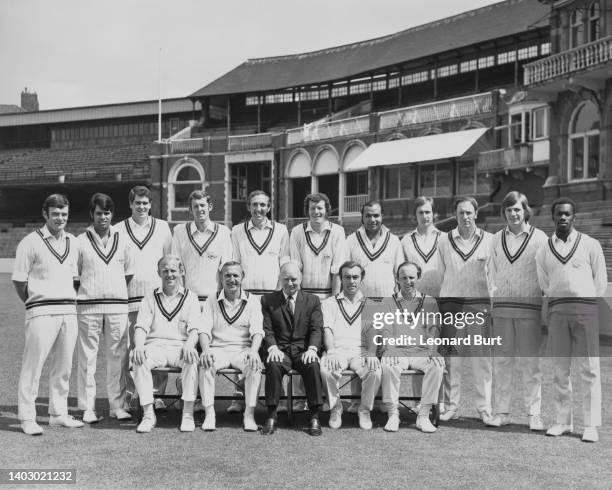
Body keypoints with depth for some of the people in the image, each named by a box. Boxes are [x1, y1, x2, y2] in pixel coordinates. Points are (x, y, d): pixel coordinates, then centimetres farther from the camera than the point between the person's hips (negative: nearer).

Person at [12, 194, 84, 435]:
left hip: (69, 311, 6)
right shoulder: (30, 242, -4)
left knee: (63, 365, 10)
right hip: (42, 312, -6)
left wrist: (71, 303, 13)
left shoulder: (72, 243, 13)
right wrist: (34, 305, 0)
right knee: (33, 365, -4)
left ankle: (58, 413, 21)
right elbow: (19, 280, -3)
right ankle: (27, 418, 2)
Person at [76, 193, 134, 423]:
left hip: (117, 306, 2)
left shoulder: (122, 241, 10)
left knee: (118, 357, 3)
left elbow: (129, 272, 17)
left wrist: (117, 292, 12)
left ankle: (118, 406, 11)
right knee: (87, 357, 0)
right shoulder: (81, 242, 3)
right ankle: (88, 408, 6)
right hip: (88, 306, -2)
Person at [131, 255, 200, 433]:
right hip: (156, 346, 1)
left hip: (180, 348, -1)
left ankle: (188, 414, -29)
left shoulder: (190, 298, 14)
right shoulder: (150, 298, 17)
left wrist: (189, 344, -23)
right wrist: (138, 345, -18)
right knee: (139, 359, -32)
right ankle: (148, 414, -26)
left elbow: (194, 328, 0)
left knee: (192, 358, -35)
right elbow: (141, 327, 5)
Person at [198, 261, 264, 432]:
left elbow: (257, 331, -3)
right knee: (205, 363, -32)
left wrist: (253, 350, -24)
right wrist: (205, 349, -21)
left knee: (254, 365, -32)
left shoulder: (252, 301, 9)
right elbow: (204, 330, 1)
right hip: (218, 349, 1)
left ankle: (249, 414, -26)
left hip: (243, 349, 0)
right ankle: (209, 413, -27)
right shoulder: (212, 302, 12)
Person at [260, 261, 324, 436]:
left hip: (303, 351, 0)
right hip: (280, 350, 0)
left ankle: (314, 417, -24)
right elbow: (266, 330, 3)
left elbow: (317, 329, 2)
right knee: (273, 365, -34)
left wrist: (312, 349, -17)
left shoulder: (313, 300, 13)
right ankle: (271, 416, -24)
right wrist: (273, 348, -18)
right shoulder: (268, 300, 11)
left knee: (313, 365, -32)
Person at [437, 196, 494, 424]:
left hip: (479, 304, -1)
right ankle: (450, 406, 9)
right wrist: (438, 302, 8)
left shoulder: (489, 240, 5)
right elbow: (440, 274, 11)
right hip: (451, 303, 1)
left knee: (482, 358, -1)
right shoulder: (444, 241, 9)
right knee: (451, 357, 2)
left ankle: (485, 408, 7)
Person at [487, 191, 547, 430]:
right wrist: (490, 300, 5)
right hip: (502, 307, 3)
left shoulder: (539, 238, 4)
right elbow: (492, 273, 14)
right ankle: (502, 412, 12)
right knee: (501, 361, 5)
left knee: (530, 362, -1)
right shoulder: (496, 239, 13)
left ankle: (534, 414, 6)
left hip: (529, 308, -3)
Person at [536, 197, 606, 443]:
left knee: (589, 370, -2)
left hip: (586, 309, -2)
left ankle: (591, 425, 0)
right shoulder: (544, 251, 11)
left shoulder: (590, 245, 5)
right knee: (560, 369, 5)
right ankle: (563, 421, 12)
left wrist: (589, 308, 5)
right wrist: (557, 307, 10)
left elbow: (601, 281, 7)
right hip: (557, 311, 3)